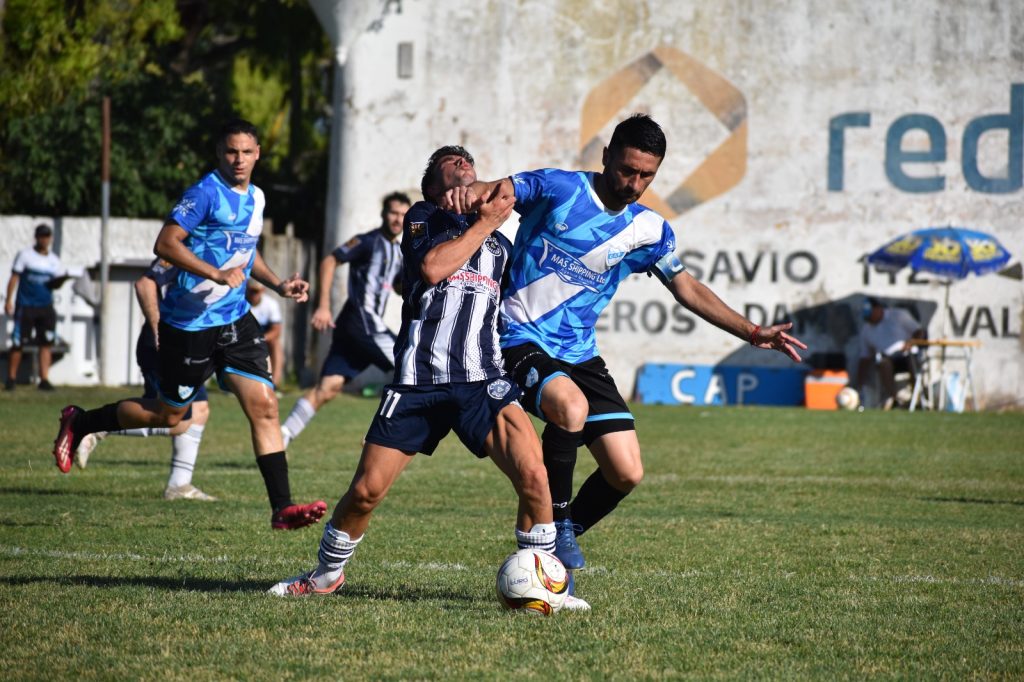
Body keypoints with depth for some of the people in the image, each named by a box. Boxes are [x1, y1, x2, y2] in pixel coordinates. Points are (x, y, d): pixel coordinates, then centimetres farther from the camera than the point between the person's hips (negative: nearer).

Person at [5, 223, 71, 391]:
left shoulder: (54, 260, 10)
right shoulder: (25, 255, -1)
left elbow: (55, 283, 11)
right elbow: (14, 278, -1)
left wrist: (61, 279, -12)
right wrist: (8, 300, -8)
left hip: (46, 307, 4)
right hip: (25, 306, -4)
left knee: (47, 343, -2)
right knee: (18, 343, -3)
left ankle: (44, 379, 1)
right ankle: (11, 379, 7)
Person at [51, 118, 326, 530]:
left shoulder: (255, 198, 11)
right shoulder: (206, 193, -15)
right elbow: (165, 244, -21)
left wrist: (278, 285, 15)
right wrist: (217, 274, -26)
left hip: (234, 318, 7)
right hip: (189, 322, -7)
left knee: (264, 406, -6)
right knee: (168, 414, 7)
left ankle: (282, 508, -7)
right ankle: (78, 423, 29)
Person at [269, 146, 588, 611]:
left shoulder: (500, 244, 22)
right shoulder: (422, 219, 10)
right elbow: (432, 267, -10)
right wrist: (484, 223, -6)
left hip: (482, 381, 2)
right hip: (418, 381, -2)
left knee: (533, 476, -19)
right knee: (365, 490, -2)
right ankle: (327, 574, 23)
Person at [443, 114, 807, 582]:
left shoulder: (648, 230, 6)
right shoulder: (558, 188, -7)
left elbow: (688, 289, 15)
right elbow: (496, 192, -13)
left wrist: (753, 333, 9)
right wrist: (468, 193, -38)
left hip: (579, 355, 5)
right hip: (520, 340, -5)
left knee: (627, 474, -3)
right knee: (571, 407, -36)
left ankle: (563, 537, 24)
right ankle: (555, 522, -14)